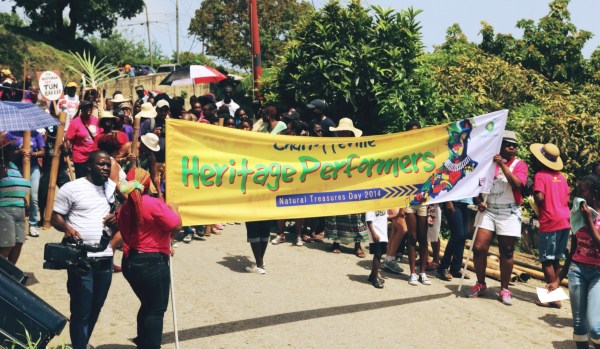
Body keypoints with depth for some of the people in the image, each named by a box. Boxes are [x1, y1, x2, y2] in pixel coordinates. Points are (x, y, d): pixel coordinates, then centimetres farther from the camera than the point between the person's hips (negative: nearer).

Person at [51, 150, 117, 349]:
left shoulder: (114, 188, 11)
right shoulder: (72, 188, -4)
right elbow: (55, 217, -3)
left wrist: (116, 219, -2)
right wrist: (67, 228, -23)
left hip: (105, 258, 5)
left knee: (95, 309, 14)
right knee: (81, 311, -3)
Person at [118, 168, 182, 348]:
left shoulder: (125, 208, 7)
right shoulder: (154, 204, -17)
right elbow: (176, 226, -18)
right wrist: (173, 208, 2)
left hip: (130, 262, 8)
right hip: (153, 263, -8)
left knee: (147, 304, 23)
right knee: (156, 309, 4)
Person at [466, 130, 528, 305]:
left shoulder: (519, 165, 0)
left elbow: (517, 184, -18)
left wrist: (503, 164, -19)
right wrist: (479, 200, -3)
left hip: (509, 214, -2)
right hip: (488, 211, 2)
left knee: (506, 253, 3)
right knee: (478, 248, -5)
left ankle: (504, 289, 16)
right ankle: (481, 284, 14)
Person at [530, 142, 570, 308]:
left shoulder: (540, 175, -8)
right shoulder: (561, 177, 13)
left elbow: (539, 197, -18)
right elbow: (567, 200, 14)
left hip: (549, 223, -7)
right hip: (565, 222, 7)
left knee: (547, 261, -1)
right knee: (555, 260, 15)